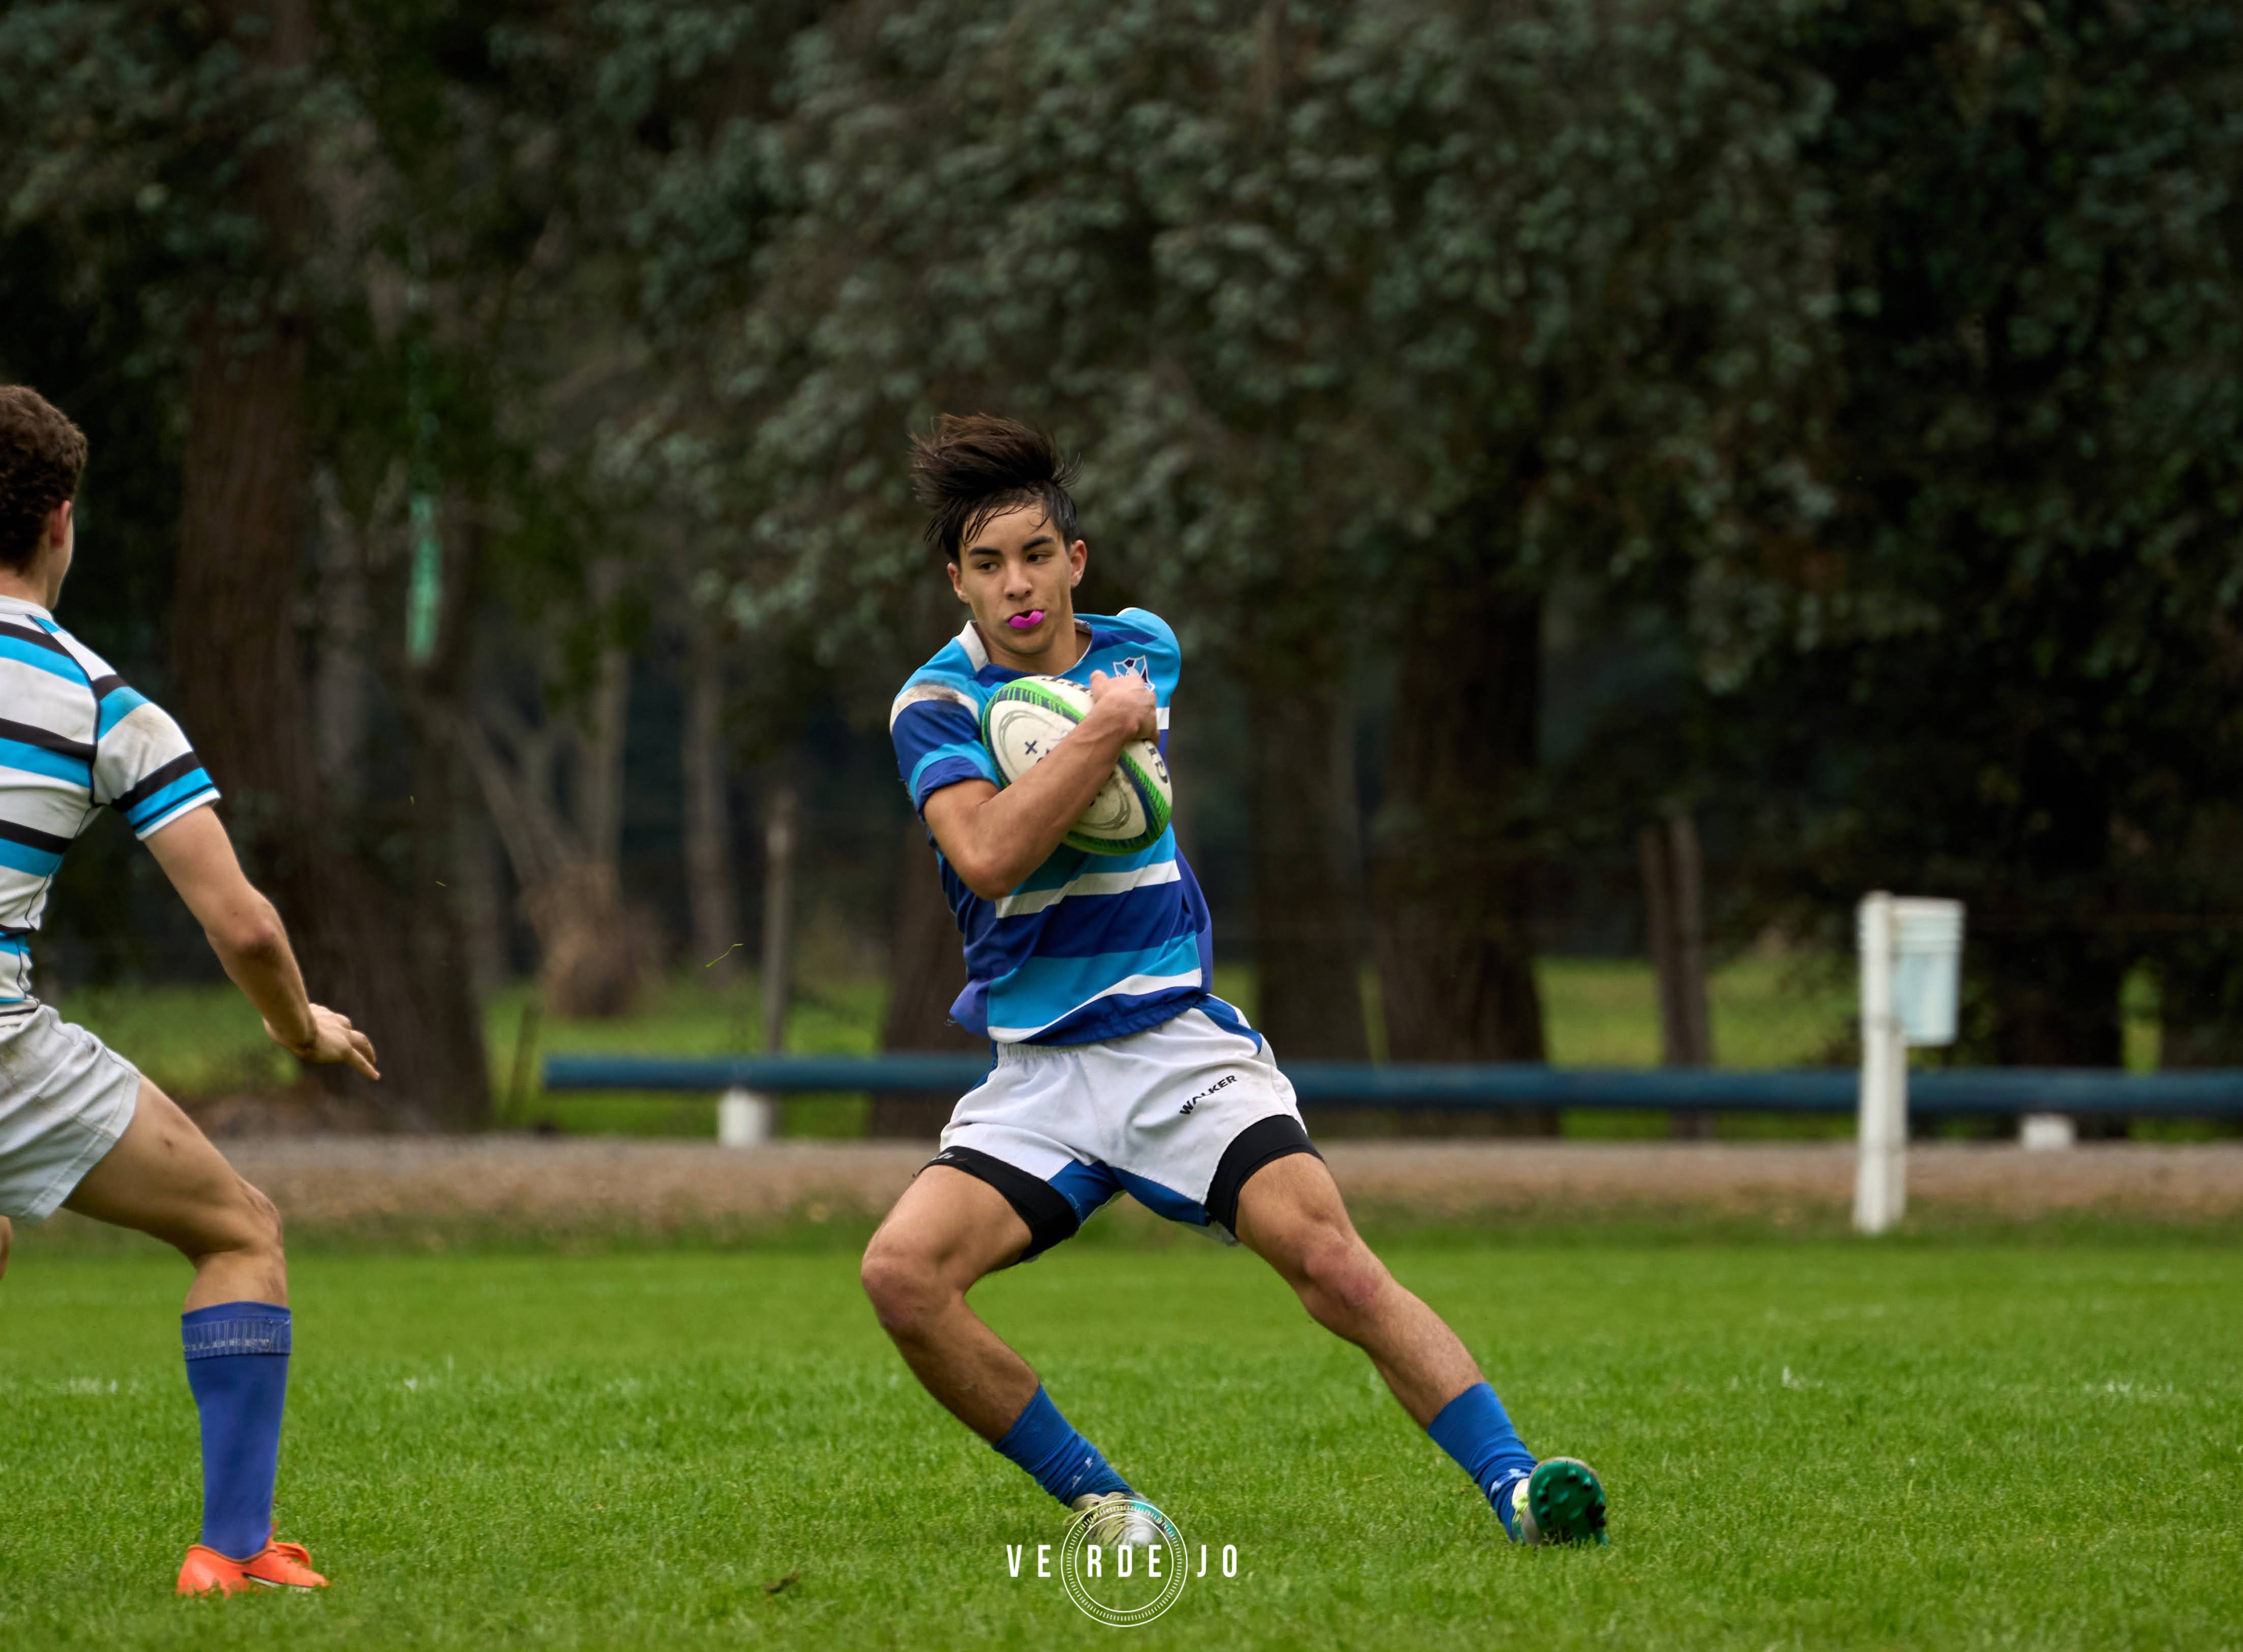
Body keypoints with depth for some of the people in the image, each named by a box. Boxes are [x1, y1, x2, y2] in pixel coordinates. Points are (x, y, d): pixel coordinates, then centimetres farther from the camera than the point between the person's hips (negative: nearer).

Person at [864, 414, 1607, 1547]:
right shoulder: (936, 705, -1)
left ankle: (1515, 1487, -25)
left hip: (1180, 1043, 1)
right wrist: (1102, 732, -17)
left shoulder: (1144, 648, 10)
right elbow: (987, 857, -20)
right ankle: (1093, 1497, -8)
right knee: (901, 1272, -22)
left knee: (1329, 1259, -21)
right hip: (1037, 1073, 0)